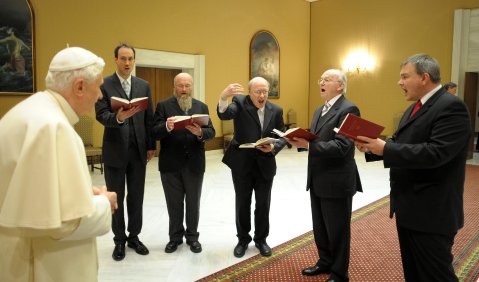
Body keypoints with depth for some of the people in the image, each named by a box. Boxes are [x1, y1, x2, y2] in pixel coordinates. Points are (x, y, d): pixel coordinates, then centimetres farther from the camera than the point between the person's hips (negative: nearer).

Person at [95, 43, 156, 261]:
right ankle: (119, 240, 23)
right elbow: (101, 115, -12)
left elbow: (149, 118, 7)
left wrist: (151, 145, 4)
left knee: (136, 196, 11)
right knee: (116, 198, 8)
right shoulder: (104, 85, -3)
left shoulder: (144, 86, 8)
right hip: (115, 150, -3)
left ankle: (134, 236, 26)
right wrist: (118, 117, -33)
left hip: (138, 150, 3)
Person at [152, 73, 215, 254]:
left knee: (193, 203, 13)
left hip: (194, 164, 1)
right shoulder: (163, 106, 0)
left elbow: (211, 132, -3)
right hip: (171, 164, -1)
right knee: (174, 204, 12)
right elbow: (155, 133, -10)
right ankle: (175, 237, 30)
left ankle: (192, 236, 30)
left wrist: (200, 132, -24)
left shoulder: (202, 107, 6)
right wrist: (167, 127, -31)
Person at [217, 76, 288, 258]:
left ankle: (261, 239, 31)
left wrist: (274, 147, -15)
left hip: (265, 164, 2)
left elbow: (283, 136, 6)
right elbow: (224, 115, -27)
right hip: (241, 163, -2)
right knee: (242, 204, 11)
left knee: (263, 204, 12)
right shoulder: (239, 102, -7)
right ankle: (243, 239, 30)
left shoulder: (276, 110, 2)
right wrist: (223, 97, -47)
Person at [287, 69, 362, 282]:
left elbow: (341, 147, -25)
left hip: (337, 181, -8)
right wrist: (301, 140, -5)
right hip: (318, 180, 9)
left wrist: (308, 144, -30)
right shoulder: (320, 110, 15)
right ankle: (325, 262, 40)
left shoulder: (348, 110, -15)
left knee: (337, 229, 7)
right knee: (319, 226, 20)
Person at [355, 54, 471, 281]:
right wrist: (373, 145, -5)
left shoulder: (451, 107, -17)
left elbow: (435, 153, -28)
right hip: (408, 208, 9)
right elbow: (399, 143, 13)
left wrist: (385, 149, -26)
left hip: (431, 212, -9)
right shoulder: (415, 107, 14)